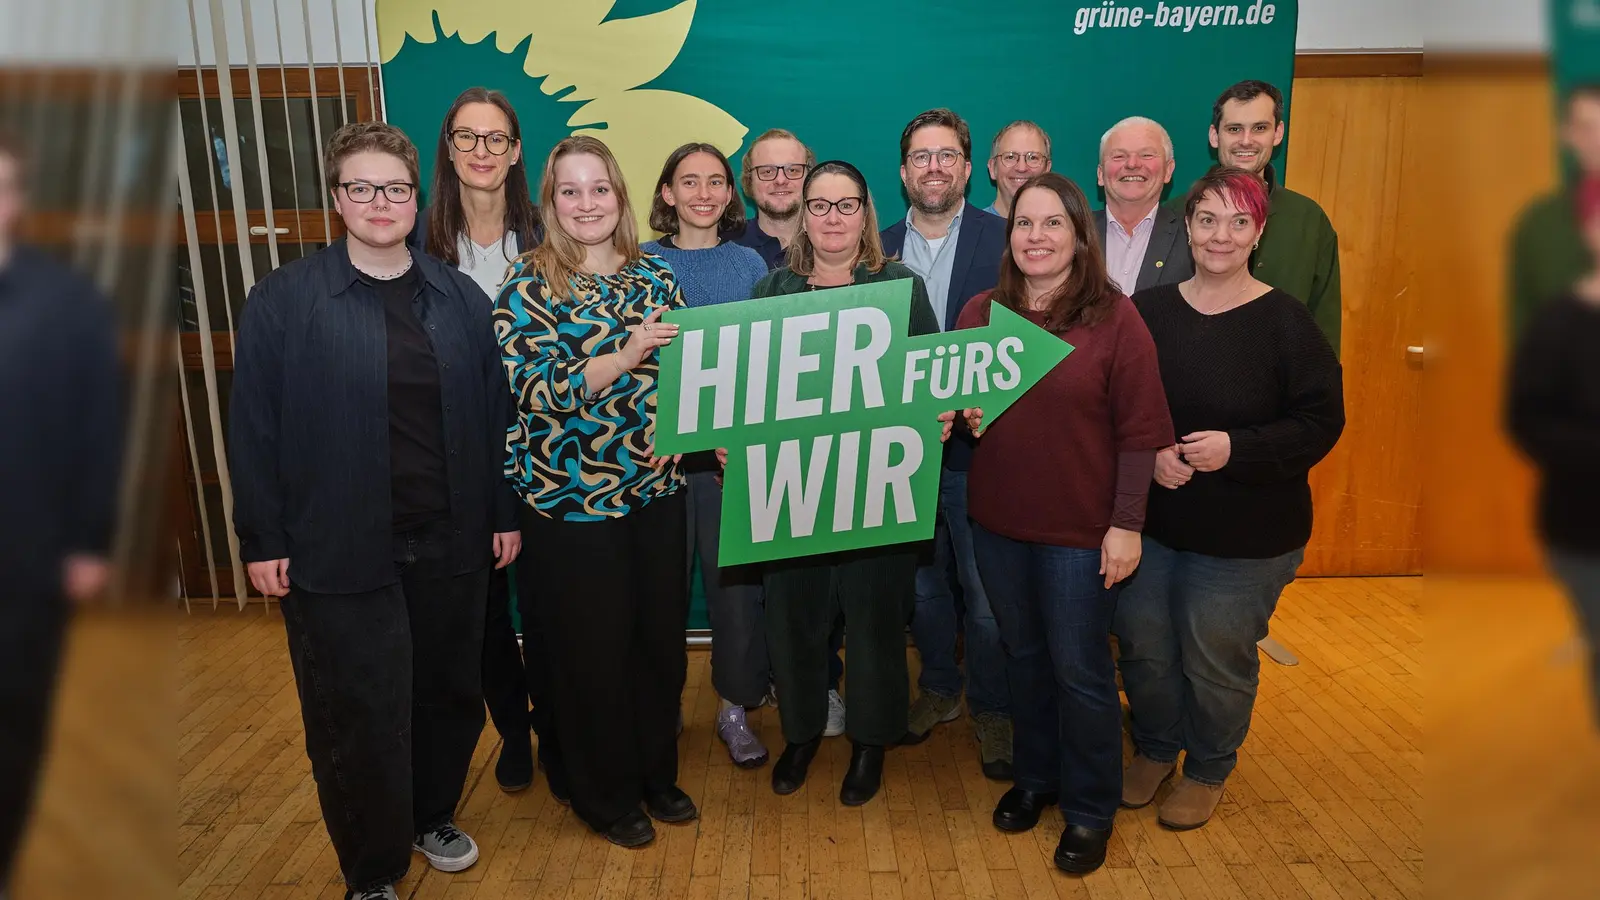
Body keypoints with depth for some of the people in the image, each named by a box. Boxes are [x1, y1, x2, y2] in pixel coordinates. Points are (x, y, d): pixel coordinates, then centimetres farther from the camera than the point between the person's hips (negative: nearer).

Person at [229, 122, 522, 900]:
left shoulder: (460, 297, 5)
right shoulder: (283, 300, -4)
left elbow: (494, 412, 7)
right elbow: (254, 427, -4)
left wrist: (504, 510, 5)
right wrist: (262, 539, -5)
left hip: (449, 543, 4)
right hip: (337, 551, -3)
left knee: (450, 694, 16)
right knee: (359, 719, 6)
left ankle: (432, 817, 42)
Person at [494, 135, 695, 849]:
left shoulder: (654, 275, 7)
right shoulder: (529, 286, -7)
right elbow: (534, 390, -17)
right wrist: (625, 356, -28)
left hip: (656, 489, 4)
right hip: (572, 498, -4)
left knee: (662, 637, 13)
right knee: (593, 649, 8)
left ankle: (657, 772, 37)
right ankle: (606, 795, 30)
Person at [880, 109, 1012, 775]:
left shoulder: (1008, 242, -4)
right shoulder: (878, 249, 6)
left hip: (979, 445, -3)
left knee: (987, 594, 5)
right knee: (923, 583, 18)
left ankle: (992, 708, 26)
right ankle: (939, 687, 39)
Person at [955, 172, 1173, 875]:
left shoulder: (1114, 318, -9)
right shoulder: (980, 312, 3)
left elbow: (1141, 430, -10)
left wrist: (1126, 523, -12)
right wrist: (959, 414, -10)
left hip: (1081, 529, -4)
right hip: (997, 523, 4)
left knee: (1080, 669, 7)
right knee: (1023, 655, 19)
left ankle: (1090, 810, 28)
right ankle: (1035, 777, 40)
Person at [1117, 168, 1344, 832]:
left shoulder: (1286, 321, -9)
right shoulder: (1147, 311, 0)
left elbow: (1320, 423, -9)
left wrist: (1236, 449, -23)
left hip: (1245, 534, -3)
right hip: (1149, 520, 3)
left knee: (1217, 661, 9)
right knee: (1144, 647, 13)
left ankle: (1208, 771, 35)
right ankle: (1153, 750, 40)